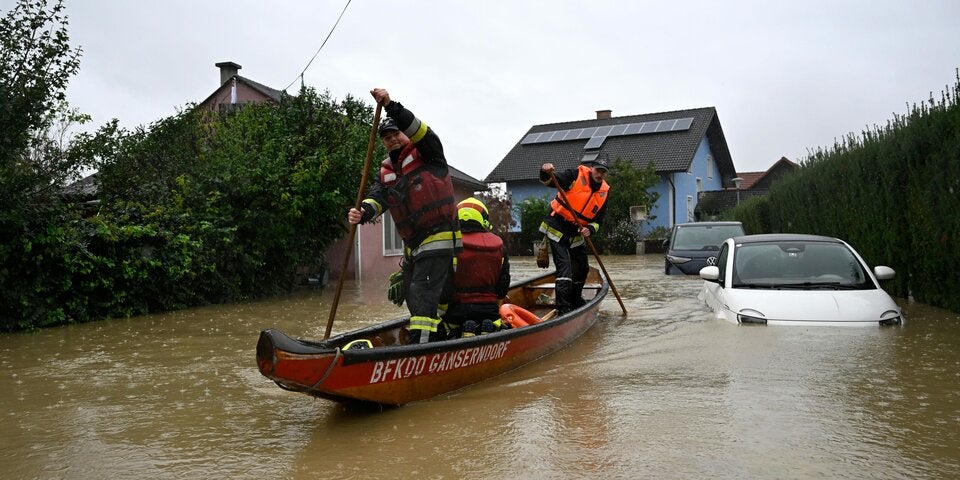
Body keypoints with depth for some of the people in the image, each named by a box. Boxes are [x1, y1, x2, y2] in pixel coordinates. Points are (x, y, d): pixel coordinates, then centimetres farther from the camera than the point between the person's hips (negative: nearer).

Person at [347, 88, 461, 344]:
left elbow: (419, 130, -21)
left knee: (424, 292, -17)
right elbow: (377, 197, -1)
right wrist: (362, 212, -25)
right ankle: (435, 339, 27)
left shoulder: (426, 154, -1)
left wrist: (391, 106, -34)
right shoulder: (385, 173, 15)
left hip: (438, 238, -8)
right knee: (412, 297, 14)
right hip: (412, 244, 8)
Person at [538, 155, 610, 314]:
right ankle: (563, 309, -19)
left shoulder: (604, 192, 2)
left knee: (582, 269, 18)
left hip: (576, 233, 7)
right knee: (564, 265, -17)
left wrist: (590, 229, -16)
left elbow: (598, 220, 5)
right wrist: (546, 172, -43)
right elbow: (549, 181, -21)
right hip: (557, 228, -7)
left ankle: (576, 301, 40)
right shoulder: (576, 175, -13)